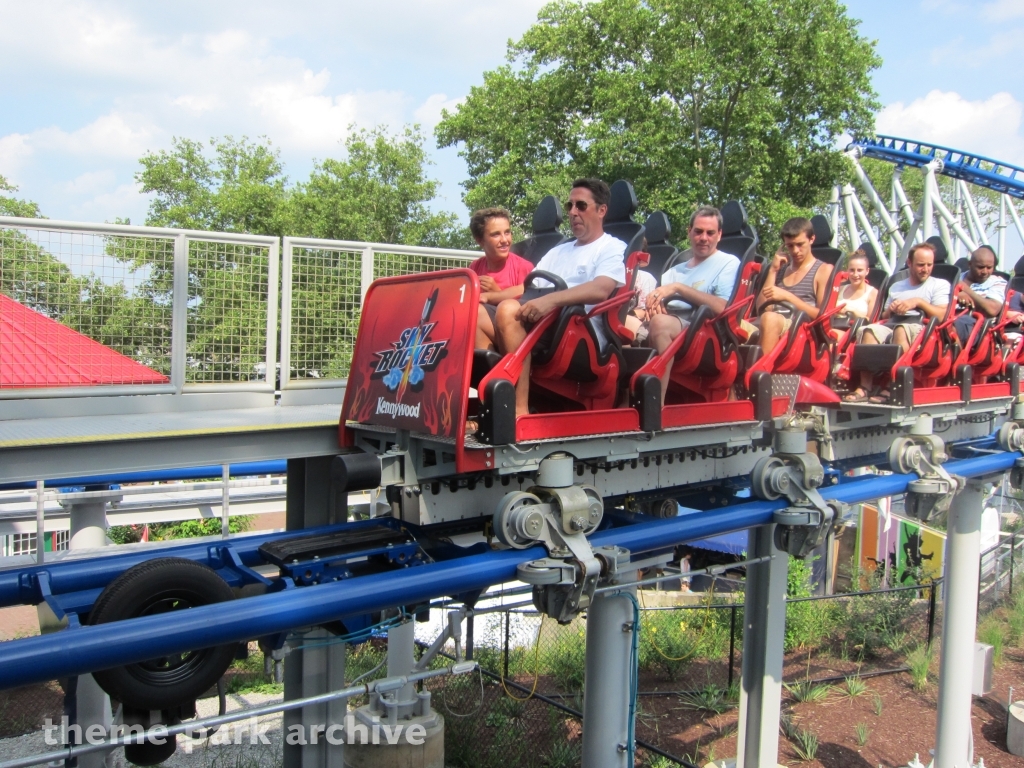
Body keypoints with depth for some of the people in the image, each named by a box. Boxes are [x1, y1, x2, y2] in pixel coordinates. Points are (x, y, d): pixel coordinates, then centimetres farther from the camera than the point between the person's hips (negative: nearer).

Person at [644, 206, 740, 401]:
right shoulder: (676, 270, 30)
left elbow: (722, 308, -6)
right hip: (667, 324, 5)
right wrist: (655, 302, -9)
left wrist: (678, 288, -10)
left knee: (660, 322, -37)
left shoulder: (728, 263, 12)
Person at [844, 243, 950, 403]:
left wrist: (919, 302, -6)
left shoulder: (940, 284, 17)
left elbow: (942, 315, 2)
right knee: (869, 331, -30)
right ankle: (864, 388, -39)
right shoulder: (896, 286, 29)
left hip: (920, 330, -4)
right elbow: (884, 317, 24)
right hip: (890, 327, 4)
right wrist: (890, 309, 4)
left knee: (900, 329, -39)